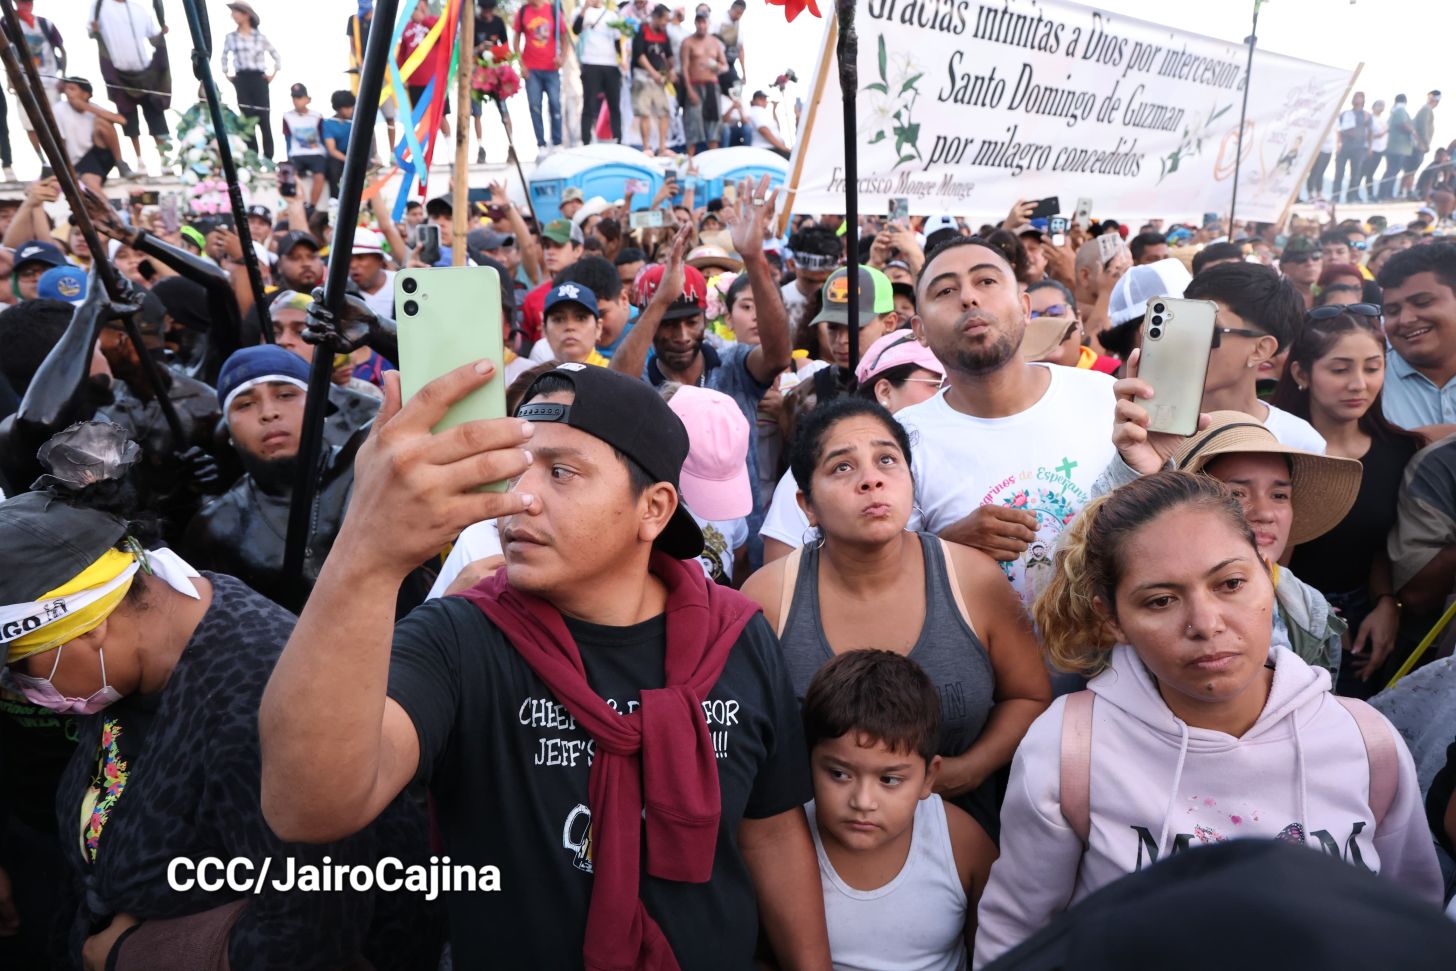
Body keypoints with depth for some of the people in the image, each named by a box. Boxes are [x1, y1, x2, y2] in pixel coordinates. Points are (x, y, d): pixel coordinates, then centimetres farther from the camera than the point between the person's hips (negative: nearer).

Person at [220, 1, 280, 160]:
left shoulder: (260, 37, 1)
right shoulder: (230, 38, 8)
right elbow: (224, 57, 22)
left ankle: (268, 157, 0)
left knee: (263, 119, -3)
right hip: (241, 80, 2)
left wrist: (272, 74, 3)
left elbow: (276, 56, 10)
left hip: (259, 79, -2)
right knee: (247, 119, -1)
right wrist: (227, 74, 13)